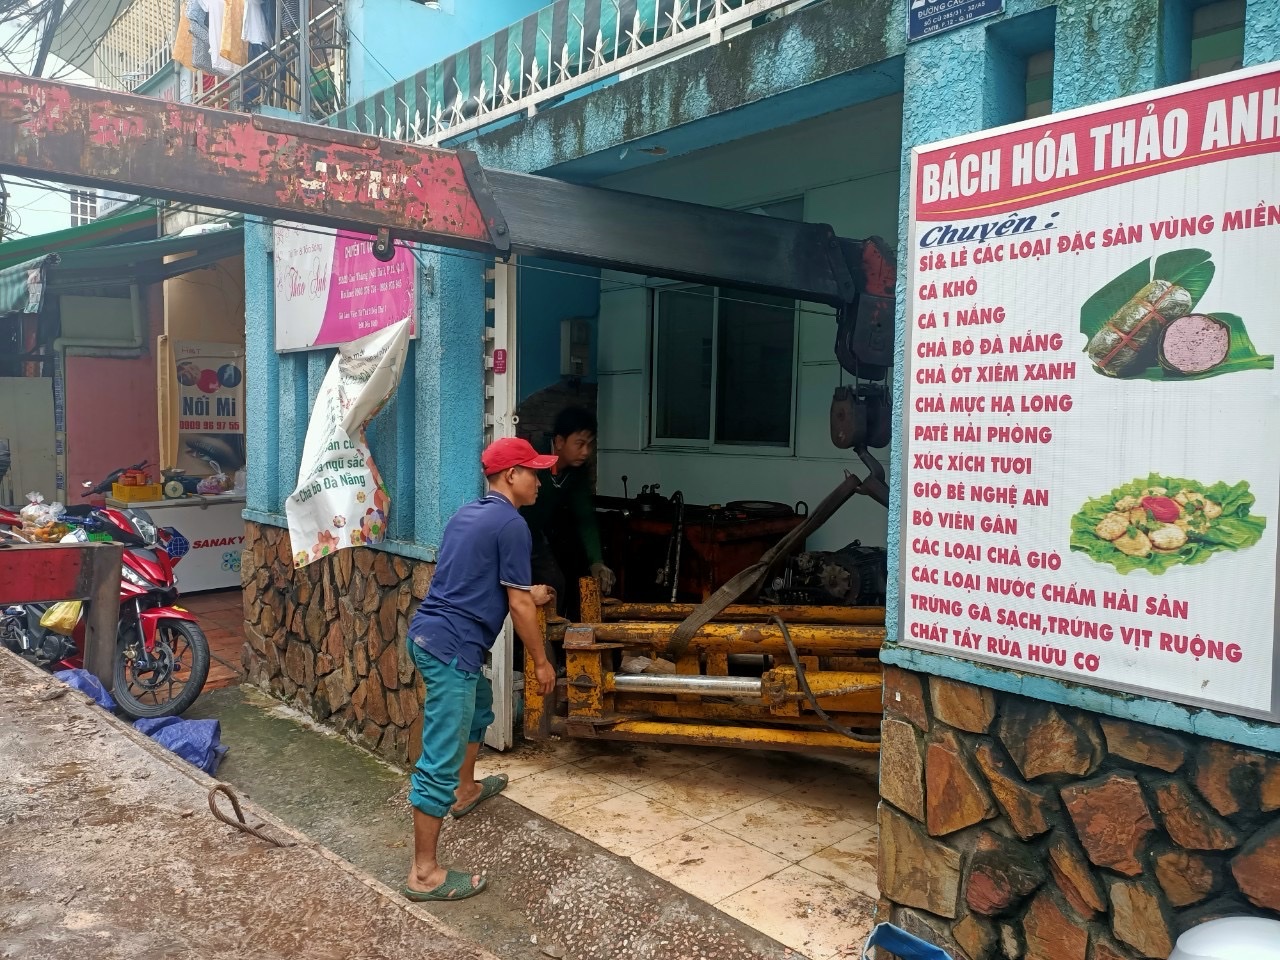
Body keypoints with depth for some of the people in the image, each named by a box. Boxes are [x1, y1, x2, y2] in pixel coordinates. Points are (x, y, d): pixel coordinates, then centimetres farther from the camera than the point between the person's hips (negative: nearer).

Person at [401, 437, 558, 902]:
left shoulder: (467, 514, 16)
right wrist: (541, 661, 1)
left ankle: (465, 790, 51)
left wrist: (528, 596, 37)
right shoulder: (511, 524, -11)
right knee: (440, 759, -4)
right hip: (451, 647, -10)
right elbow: (518, 605, -10)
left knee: (480, 702, 33)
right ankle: (424, 873, 3)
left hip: (427, 634, 10)